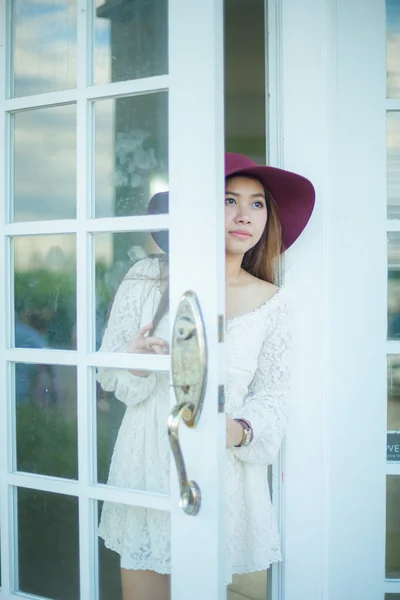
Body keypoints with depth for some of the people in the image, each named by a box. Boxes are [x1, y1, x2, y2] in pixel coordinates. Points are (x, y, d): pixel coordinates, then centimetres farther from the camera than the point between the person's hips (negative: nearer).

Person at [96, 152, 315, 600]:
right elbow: (108, 369, 4)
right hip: (148, 466, 0)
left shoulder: (271, 303, 1)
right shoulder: (149, 278, -2)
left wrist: (240, 430, -16)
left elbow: (273, 393, 3)